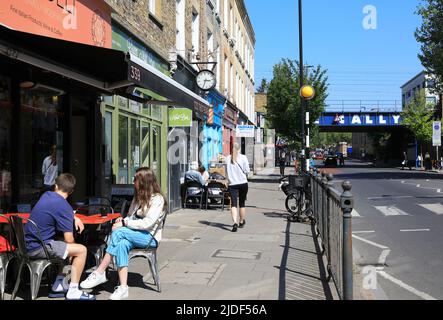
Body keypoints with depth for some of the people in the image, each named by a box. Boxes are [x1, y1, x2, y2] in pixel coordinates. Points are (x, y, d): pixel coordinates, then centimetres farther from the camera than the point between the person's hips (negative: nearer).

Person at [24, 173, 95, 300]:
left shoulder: (46, 195, 8)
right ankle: (73, 292, -2)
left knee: (65, 247, 27)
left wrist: (74, 218, 12)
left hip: (28, 244, 9)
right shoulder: (64, 206, -16)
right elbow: (69, 240, -13)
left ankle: (58, 286, 24)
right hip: (38, 248, -9)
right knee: (81, 250, -6)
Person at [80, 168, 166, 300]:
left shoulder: (157, 199, -7)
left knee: (118, 232, -30)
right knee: (122, 243, -30)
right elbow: (131, 217, 20)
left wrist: (124, 224, -18)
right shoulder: (138, 197, 19)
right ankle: (123, 288, -39)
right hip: (135, 235, 6)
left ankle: (100, 273, -26)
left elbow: (147, 223, -18)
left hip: (150, 237, -6)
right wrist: (122, 220, -3)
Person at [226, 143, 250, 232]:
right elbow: (247, 170, -5)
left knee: (233, 204, -5)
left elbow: (226, 171, 9)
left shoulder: (228, 158, 2)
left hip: (232, 184, 1)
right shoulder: (243, 157, -5)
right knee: (242, 203, 14)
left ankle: (235, 222, -25)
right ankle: (241, 222, 28)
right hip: (243, 183, 0)